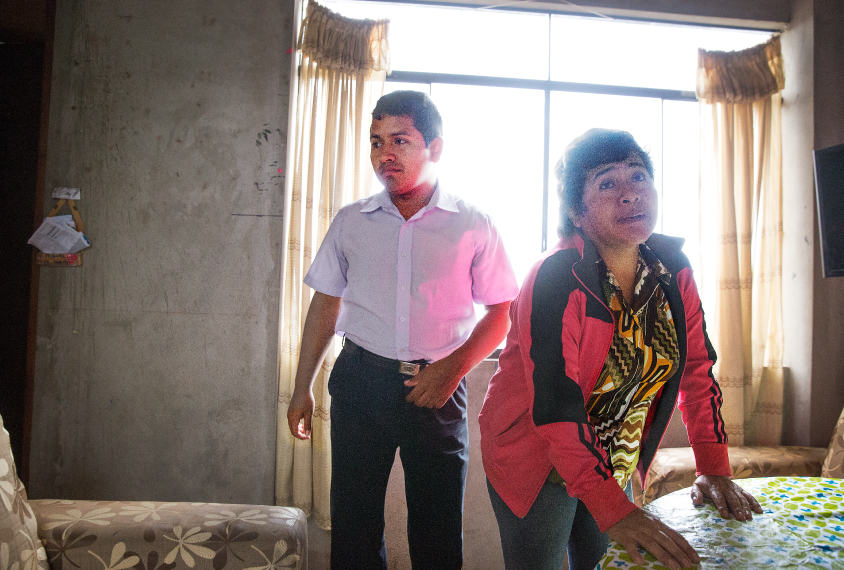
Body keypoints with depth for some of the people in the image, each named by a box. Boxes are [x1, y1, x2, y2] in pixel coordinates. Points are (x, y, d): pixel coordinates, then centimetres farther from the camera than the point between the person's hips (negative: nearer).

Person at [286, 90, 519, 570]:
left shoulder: (473, 226, 0)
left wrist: (453, 366, -13)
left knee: (438, 531, 6)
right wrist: (303, 387, 11)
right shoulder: (351, 222, 7)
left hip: (437, 387, -1)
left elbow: (503, 312, 2)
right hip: (361, 382, 2)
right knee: (354, 523, 7)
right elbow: (326, 304, 12)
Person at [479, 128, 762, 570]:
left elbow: (697, 366, 2)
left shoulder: (672, 267, -6)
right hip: (536, 460, -5)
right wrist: (614, 509, -37)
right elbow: (554, 405, -32)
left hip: (615, 462, 6)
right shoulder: (557, 278, -25)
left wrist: (714, 469, -2)